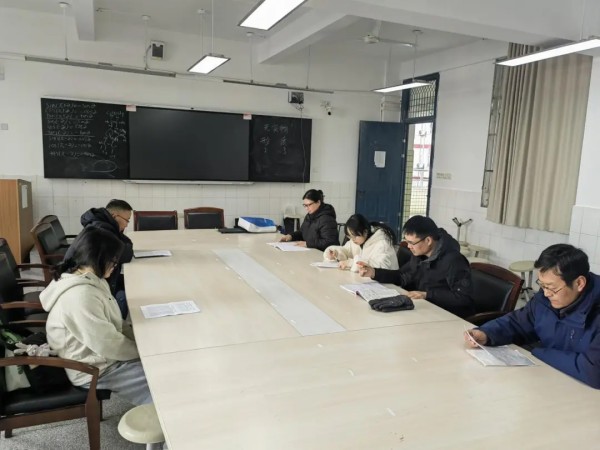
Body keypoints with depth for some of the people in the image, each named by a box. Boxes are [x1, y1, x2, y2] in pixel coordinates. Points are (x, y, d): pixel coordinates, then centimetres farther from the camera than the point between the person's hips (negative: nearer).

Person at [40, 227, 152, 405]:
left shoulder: (87, 279, -1)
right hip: (95, 370, -9)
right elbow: (108, 345, -27)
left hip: (99, 353, 9)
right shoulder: (80, 296, -31)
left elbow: (112, 322, 9)